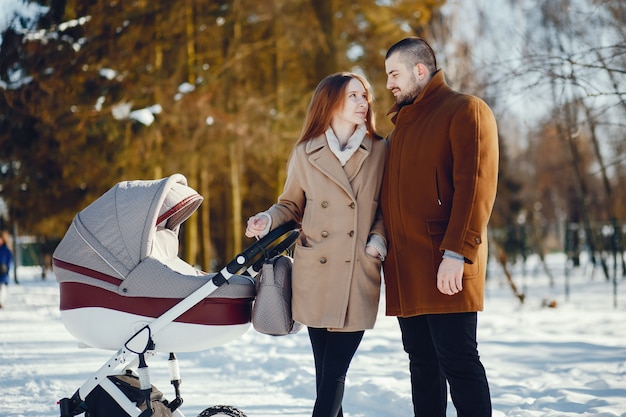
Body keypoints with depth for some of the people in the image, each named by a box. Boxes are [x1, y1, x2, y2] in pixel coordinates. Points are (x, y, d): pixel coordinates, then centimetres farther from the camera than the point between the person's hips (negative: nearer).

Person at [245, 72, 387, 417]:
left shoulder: (379, 151, 6)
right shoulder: (305, 154, 6)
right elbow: (291, 206, 14)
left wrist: (379, 237, -5)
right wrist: (267, 220, -5)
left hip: (360, 276, -1)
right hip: (315, 275, 1)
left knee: (334, 372, -6)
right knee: (324, 370, 5)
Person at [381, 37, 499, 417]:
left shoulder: (466, 110, -3)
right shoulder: (402, 123, 23)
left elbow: (476, 186, -14)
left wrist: (457, 253, -22)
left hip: (444, 266, -8)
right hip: (405, 267, 8)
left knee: (458, 361, -7)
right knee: (422, 361, 10)